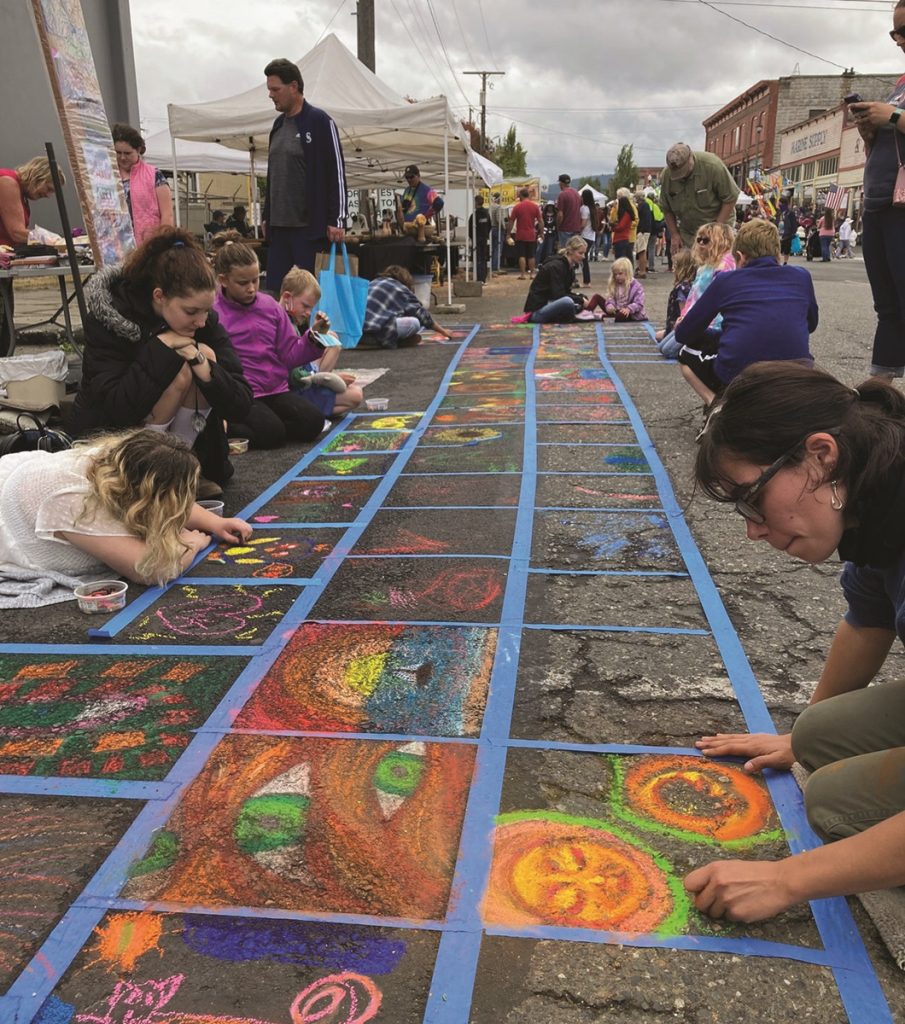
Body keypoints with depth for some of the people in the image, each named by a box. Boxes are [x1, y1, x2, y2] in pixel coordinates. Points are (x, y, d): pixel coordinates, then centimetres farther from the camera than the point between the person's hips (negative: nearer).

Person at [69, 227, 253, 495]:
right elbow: (117, 408, -30)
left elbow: (240, 405, -16)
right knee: (180, 372, -27)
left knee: (204, 359, -20)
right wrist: (163, 346, -31)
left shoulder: (205, 320, -10)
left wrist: (198, 358, -32)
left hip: (171, 433, 5)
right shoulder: (108, 317, -20)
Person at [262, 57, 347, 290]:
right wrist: (266, 215, 18)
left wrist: (337, 220, -15)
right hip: (278, 226, 7)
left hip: (308, 226, -7)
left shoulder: (319, 122, -6)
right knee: (274, 289, 4)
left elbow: (336, 173, -10)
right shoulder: (278, 124, 16)